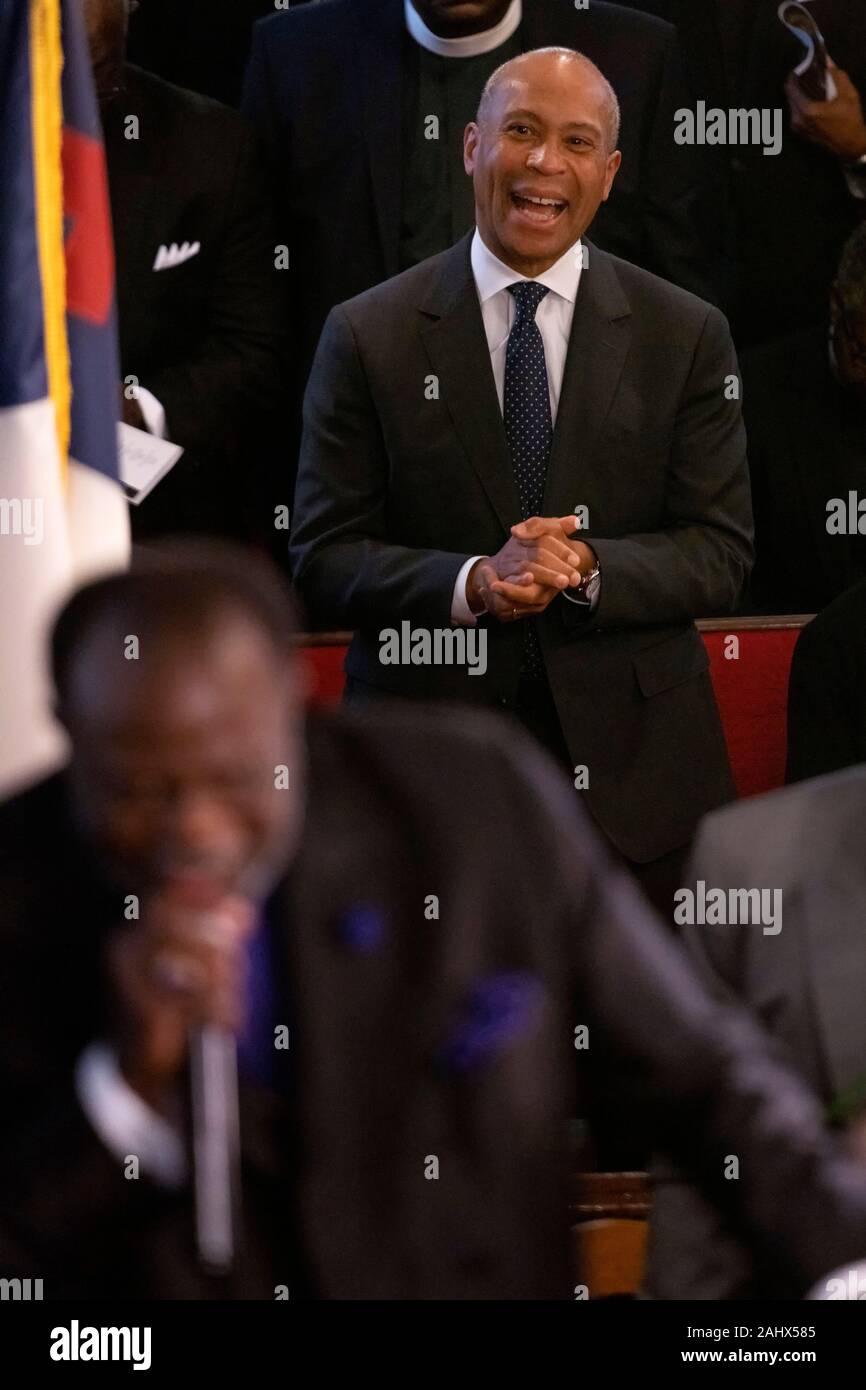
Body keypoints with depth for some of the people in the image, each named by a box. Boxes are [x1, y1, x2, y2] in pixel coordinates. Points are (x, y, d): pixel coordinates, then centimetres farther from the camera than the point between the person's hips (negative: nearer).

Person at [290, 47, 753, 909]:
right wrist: (471, 584, -20)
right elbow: (322, 561, -3)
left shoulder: (686, 337, 4)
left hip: (631, 768, 1)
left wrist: (590, 571, -19)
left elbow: (720, 553, 1)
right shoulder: (367, 337, 0)